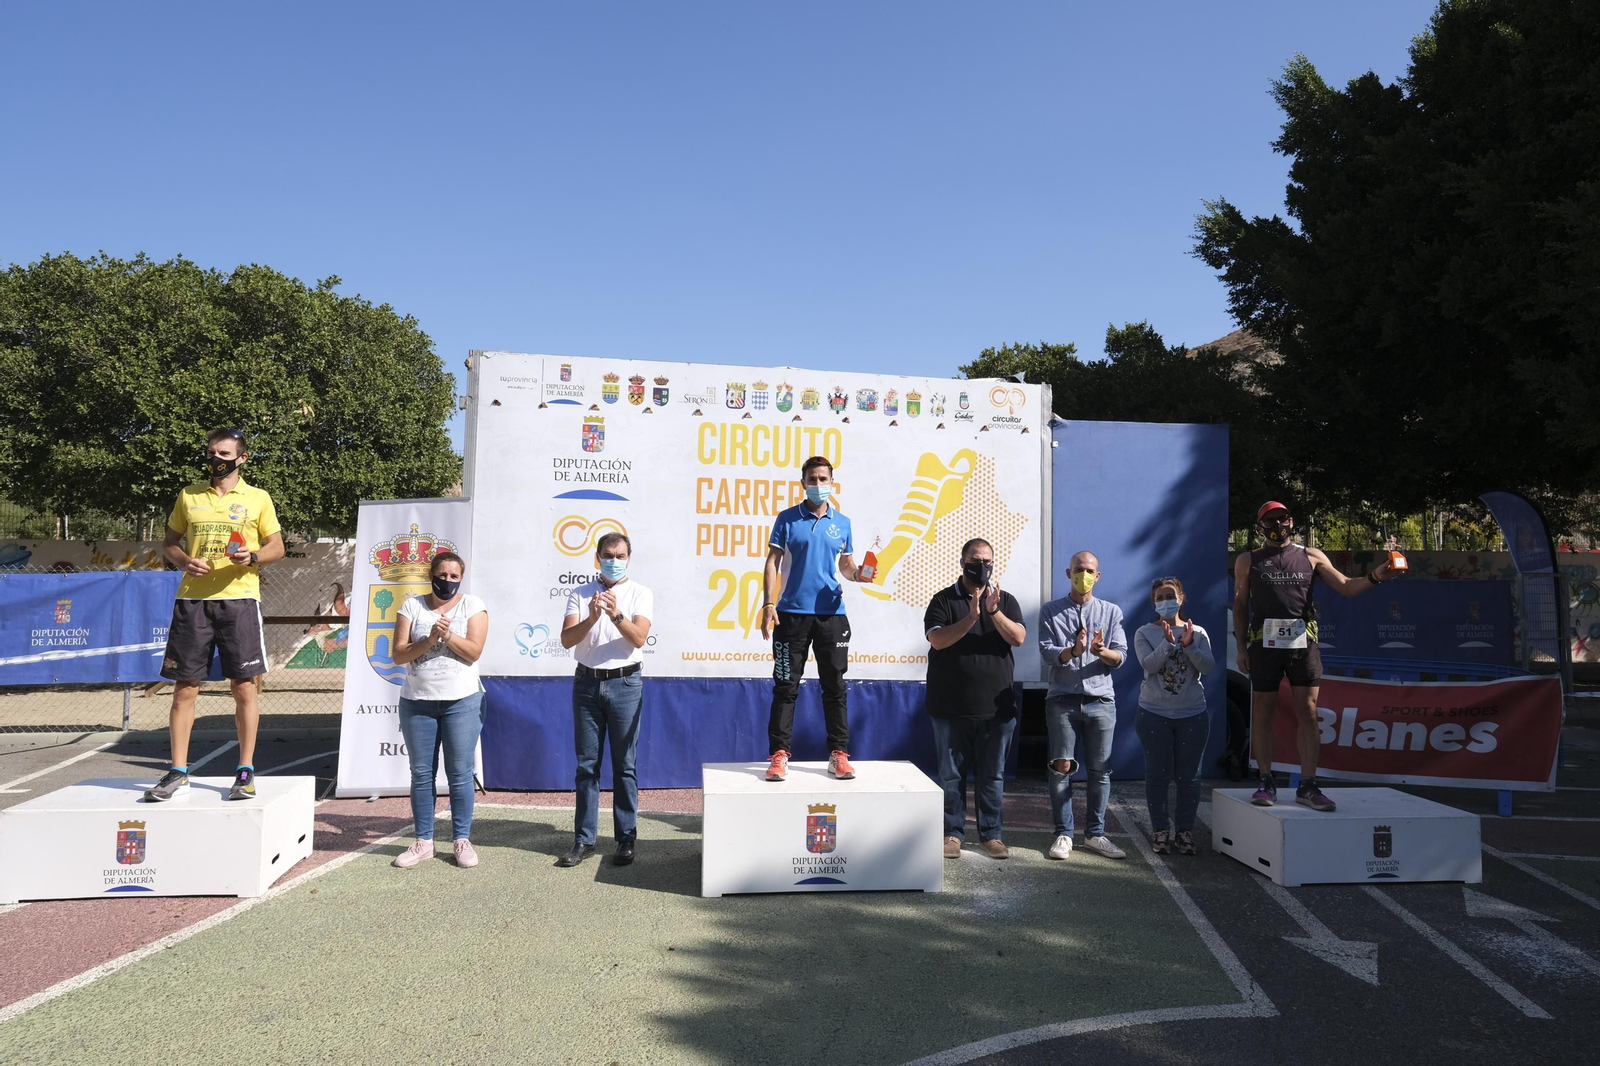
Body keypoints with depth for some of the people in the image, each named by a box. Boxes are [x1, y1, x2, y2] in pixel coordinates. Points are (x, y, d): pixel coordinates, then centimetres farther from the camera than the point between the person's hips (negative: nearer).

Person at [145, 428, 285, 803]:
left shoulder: (258, 498, 6)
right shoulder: (188, 496, 13)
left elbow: (277, 547, 8)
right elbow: (169, 543, 18)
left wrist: (252, 557, -13)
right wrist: (185, 562, -4)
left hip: (239, 599, -2)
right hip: (192, 600, 2)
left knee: (244, 687, 0)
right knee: (184, 688, 4)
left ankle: (246, 771, 9)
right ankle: (178, 773, 13)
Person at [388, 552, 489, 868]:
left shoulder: (472, 605, 1)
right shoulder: (412, 606, 5)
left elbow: (473, 652, -8)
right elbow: (399, 654, -3)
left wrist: (447, 634, -19)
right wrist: (429, 639, -16)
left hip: (461, 701, -2)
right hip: (416, 702, 2)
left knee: (460, 773, 1)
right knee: (421, 773, 8)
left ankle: (462, 839, 10)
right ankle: (423, 841, 16)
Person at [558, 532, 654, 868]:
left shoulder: (641, 594, 2)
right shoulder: (580, 594, 7)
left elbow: (638, 638, -11)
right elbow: (567, 639, -5)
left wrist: (616, 614, -27)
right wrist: (591, 618, -23)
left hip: (625, 683, -2)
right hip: (587, 682, 2)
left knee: (625, 765, 3)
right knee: (587, 764, 6)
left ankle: (626, 838, 11)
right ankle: (584, 839, 13)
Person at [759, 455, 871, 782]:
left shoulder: (842, 522, 9)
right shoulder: (787, 519, 2)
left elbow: (845, 564, 15)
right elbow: (772, 562, 0)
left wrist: (857, 574, -9)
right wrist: (768, 604, -10)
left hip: (831, 613, 2)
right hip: (792, 613, -2)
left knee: (835, 686, 6)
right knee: (786, 687, 2)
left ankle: (839, 754, 13)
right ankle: (779, 755, 6)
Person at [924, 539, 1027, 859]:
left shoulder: (1006, 600, 8)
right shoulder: (944, 600, 1)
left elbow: (1018, 638, -7)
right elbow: (938, 640, -12)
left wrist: (993, 611, -21)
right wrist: (971, 617, -23)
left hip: (996, 706, 2)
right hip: (951, 707, -1)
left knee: (992, 775, 8)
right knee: (951, 773, 6)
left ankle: (991, 834, 19)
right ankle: (952, 833, 16)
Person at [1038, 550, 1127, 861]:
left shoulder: (1111, 612, 9)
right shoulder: (1050, 611, 5)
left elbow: (1120, 656, 1)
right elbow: (1047, 653, -6)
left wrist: (1102, 652, -21)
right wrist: (1073, 651, -26)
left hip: (1101, 700, 2)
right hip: (1062, 700, -1)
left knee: (1100, 770, 5)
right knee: (1061, 768, -1)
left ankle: (1095, 834, 16)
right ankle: (1063, 834, 8)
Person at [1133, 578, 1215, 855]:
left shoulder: (1198, 632, 4)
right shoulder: (1144, 633, 0)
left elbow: (1209, 667, -8)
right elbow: (1149, 664, -15)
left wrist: (1189, 645, -23)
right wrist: (1168, 642, -29)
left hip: (1192, 715, 1)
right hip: (1154, 715, -1)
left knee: (1188, 775, 5)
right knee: (1158, 774, 3)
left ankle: (1186, 832, 16)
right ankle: (1160, 831, 13)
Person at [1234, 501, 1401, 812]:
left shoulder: (1311, 556, 12)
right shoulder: (1247, 561, 9)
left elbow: (1346, 587, 9)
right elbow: (1240, 605, 9)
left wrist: (1375, 577, -11)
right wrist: (1241, 648, 4)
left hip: (1303, 642, 1)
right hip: (1264, 642, -1)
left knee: (1307, 711, -1)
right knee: (1263, 712, 2)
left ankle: (1307, 786, 4)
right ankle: (1266, 783, 10)